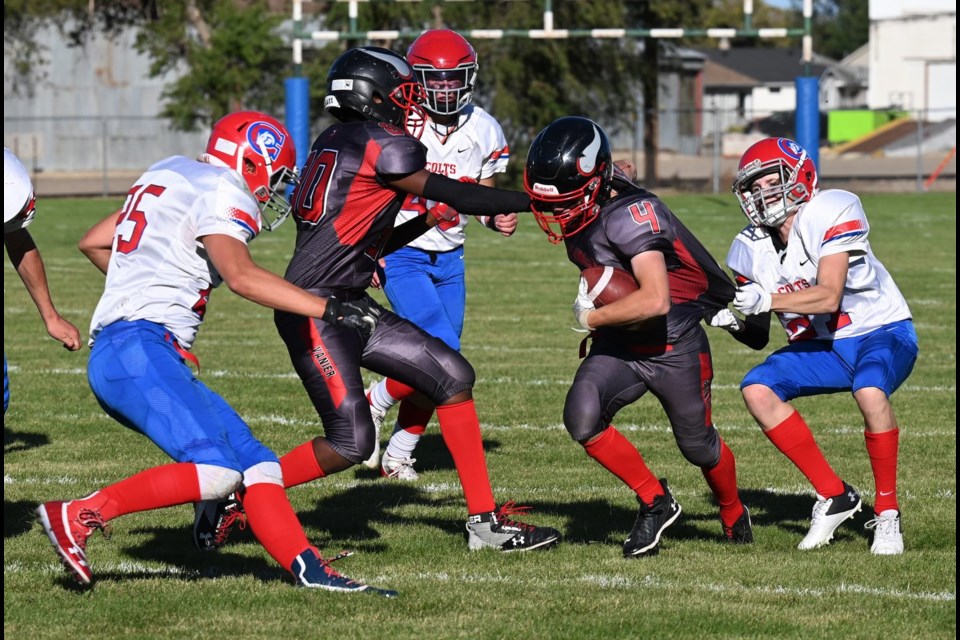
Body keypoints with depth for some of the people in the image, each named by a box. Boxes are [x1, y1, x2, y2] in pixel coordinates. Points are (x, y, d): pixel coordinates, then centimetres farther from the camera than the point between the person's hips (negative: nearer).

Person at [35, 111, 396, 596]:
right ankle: (78, 516, -17)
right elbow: (241, 276, -21)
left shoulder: (171, 175, 24)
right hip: (136, 349, -10)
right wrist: (328, 310, -21)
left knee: (255, 464, 2)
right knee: (213, 472, -24)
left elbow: (93, 242, 32)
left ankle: (310, 571, -10)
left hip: (114, 355, 10)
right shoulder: (221, 190, -4)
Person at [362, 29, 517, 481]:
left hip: (449, 258, 5)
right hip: (401, 254, -5)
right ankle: (373, 406, 4)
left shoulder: (483, 131, 0)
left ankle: (398, 455, 21)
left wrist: (497, 219, -10)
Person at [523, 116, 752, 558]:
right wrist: (590, 293, 0)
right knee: (582, 418, -20)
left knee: (698, 446, 13)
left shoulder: (628, 216, -31)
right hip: (618, 347, 6)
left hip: (674, 348, -6)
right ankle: (654, 502, 1)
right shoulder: (579, 216, -5)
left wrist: (592, 317, -27)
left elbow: (655, 301, -40)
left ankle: (734, 516, 45)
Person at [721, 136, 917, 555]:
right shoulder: (751, 248, -2)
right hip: (824, 347, 6)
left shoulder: (832, 213, -20)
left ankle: (887, 513, -18)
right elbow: (757, 338, 3)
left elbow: (828, 297, -30)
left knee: (870, 392, -37)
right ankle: (834, 496, -6)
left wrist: (766, 300, -40)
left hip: (881, 332, -6)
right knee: (757, 390, -17)